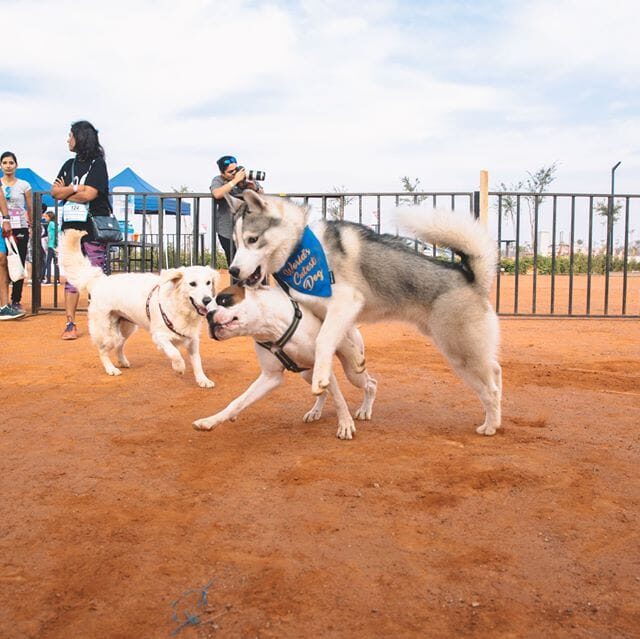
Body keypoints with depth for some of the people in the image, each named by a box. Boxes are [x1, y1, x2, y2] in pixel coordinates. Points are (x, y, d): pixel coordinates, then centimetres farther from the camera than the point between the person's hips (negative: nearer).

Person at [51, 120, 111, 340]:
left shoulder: (97, 164, -2)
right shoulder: (69, 164, 17)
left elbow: (90, 194, -13)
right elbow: (54, 192, 7)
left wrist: (65, 191, -1)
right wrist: (75, 189, -8)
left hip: (93, 228, -6)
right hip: (71, 227, 6)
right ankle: (70, 324, 8)